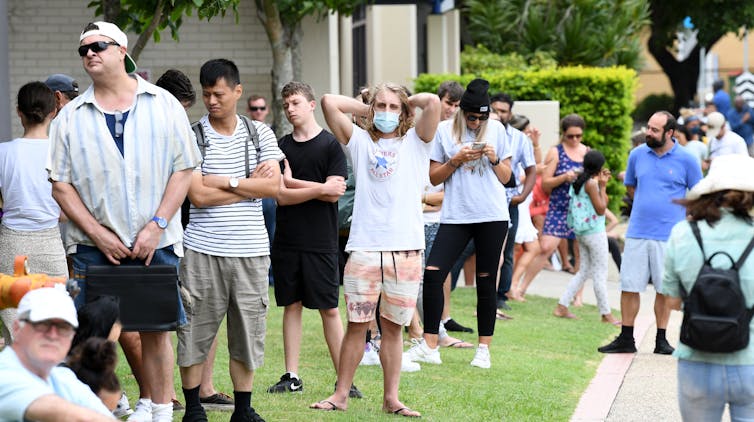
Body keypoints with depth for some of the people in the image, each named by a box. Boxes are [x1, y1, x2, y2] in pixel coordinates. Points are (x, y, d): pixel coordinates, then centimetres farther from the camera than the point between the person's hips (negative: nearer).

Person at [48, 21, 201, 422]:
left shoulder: (163, 105, 4)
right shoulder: (70, 117, 6)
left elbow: (183, 169, 1)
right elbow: (61, 183, 3)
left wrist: (156, 226, -9)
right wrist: (98, 234, -8)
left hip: (153, 243, -1)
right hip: (93, 244, 1)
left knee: (154, 329, 3)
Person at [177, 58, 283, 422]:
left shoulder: (259, 133, 7)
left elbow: (274, 186, -4)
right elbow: (198, 195, -11)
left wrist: (225, 181, -10)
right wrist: (251, 184, -6)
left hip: (250, 249, 2)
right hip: (203, 248, -2)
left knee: (247, 330, 7)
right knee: (195, 331, 1)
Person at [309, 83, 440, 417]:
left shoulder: (415, 142, 11)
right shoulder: (360, 141, 13)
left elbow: (432, 101, -5)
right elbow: (329, 102, 5)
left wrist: (408, 101, 12)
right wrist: (366, 109, 15)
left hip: (406, 249, 0)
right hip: (364, 248, 0)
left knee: (392, 327, 6)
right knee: (357, 324, 1)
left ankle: (391, 398, 11)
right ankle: (341, 394, 8)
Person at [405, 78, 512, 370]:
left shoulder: (496, 130, 7)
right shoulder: (444, 131, 3)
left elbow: (506, 178, 10)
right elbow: (434, 177, 4)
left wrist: (494, 159, -8)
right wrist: (456, 160, -11)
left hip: (492, 215, 0)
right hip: (455, 215, 0)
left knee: (486, 280, 4)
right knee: (433, 273, -11)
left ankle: (484, 349, 12)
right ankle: (429, 346, -3)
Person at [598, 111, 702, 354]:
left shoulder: (685, 160, -3)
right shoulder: (637, 154, 5)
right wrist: (647, 205, 11)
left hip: (668, 235, -2)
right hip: (637, 233, 3)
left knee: (664, 289, 4)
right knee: (629, 286, 2)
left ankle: (661, 341, 14)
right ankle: (626, 339, 11)